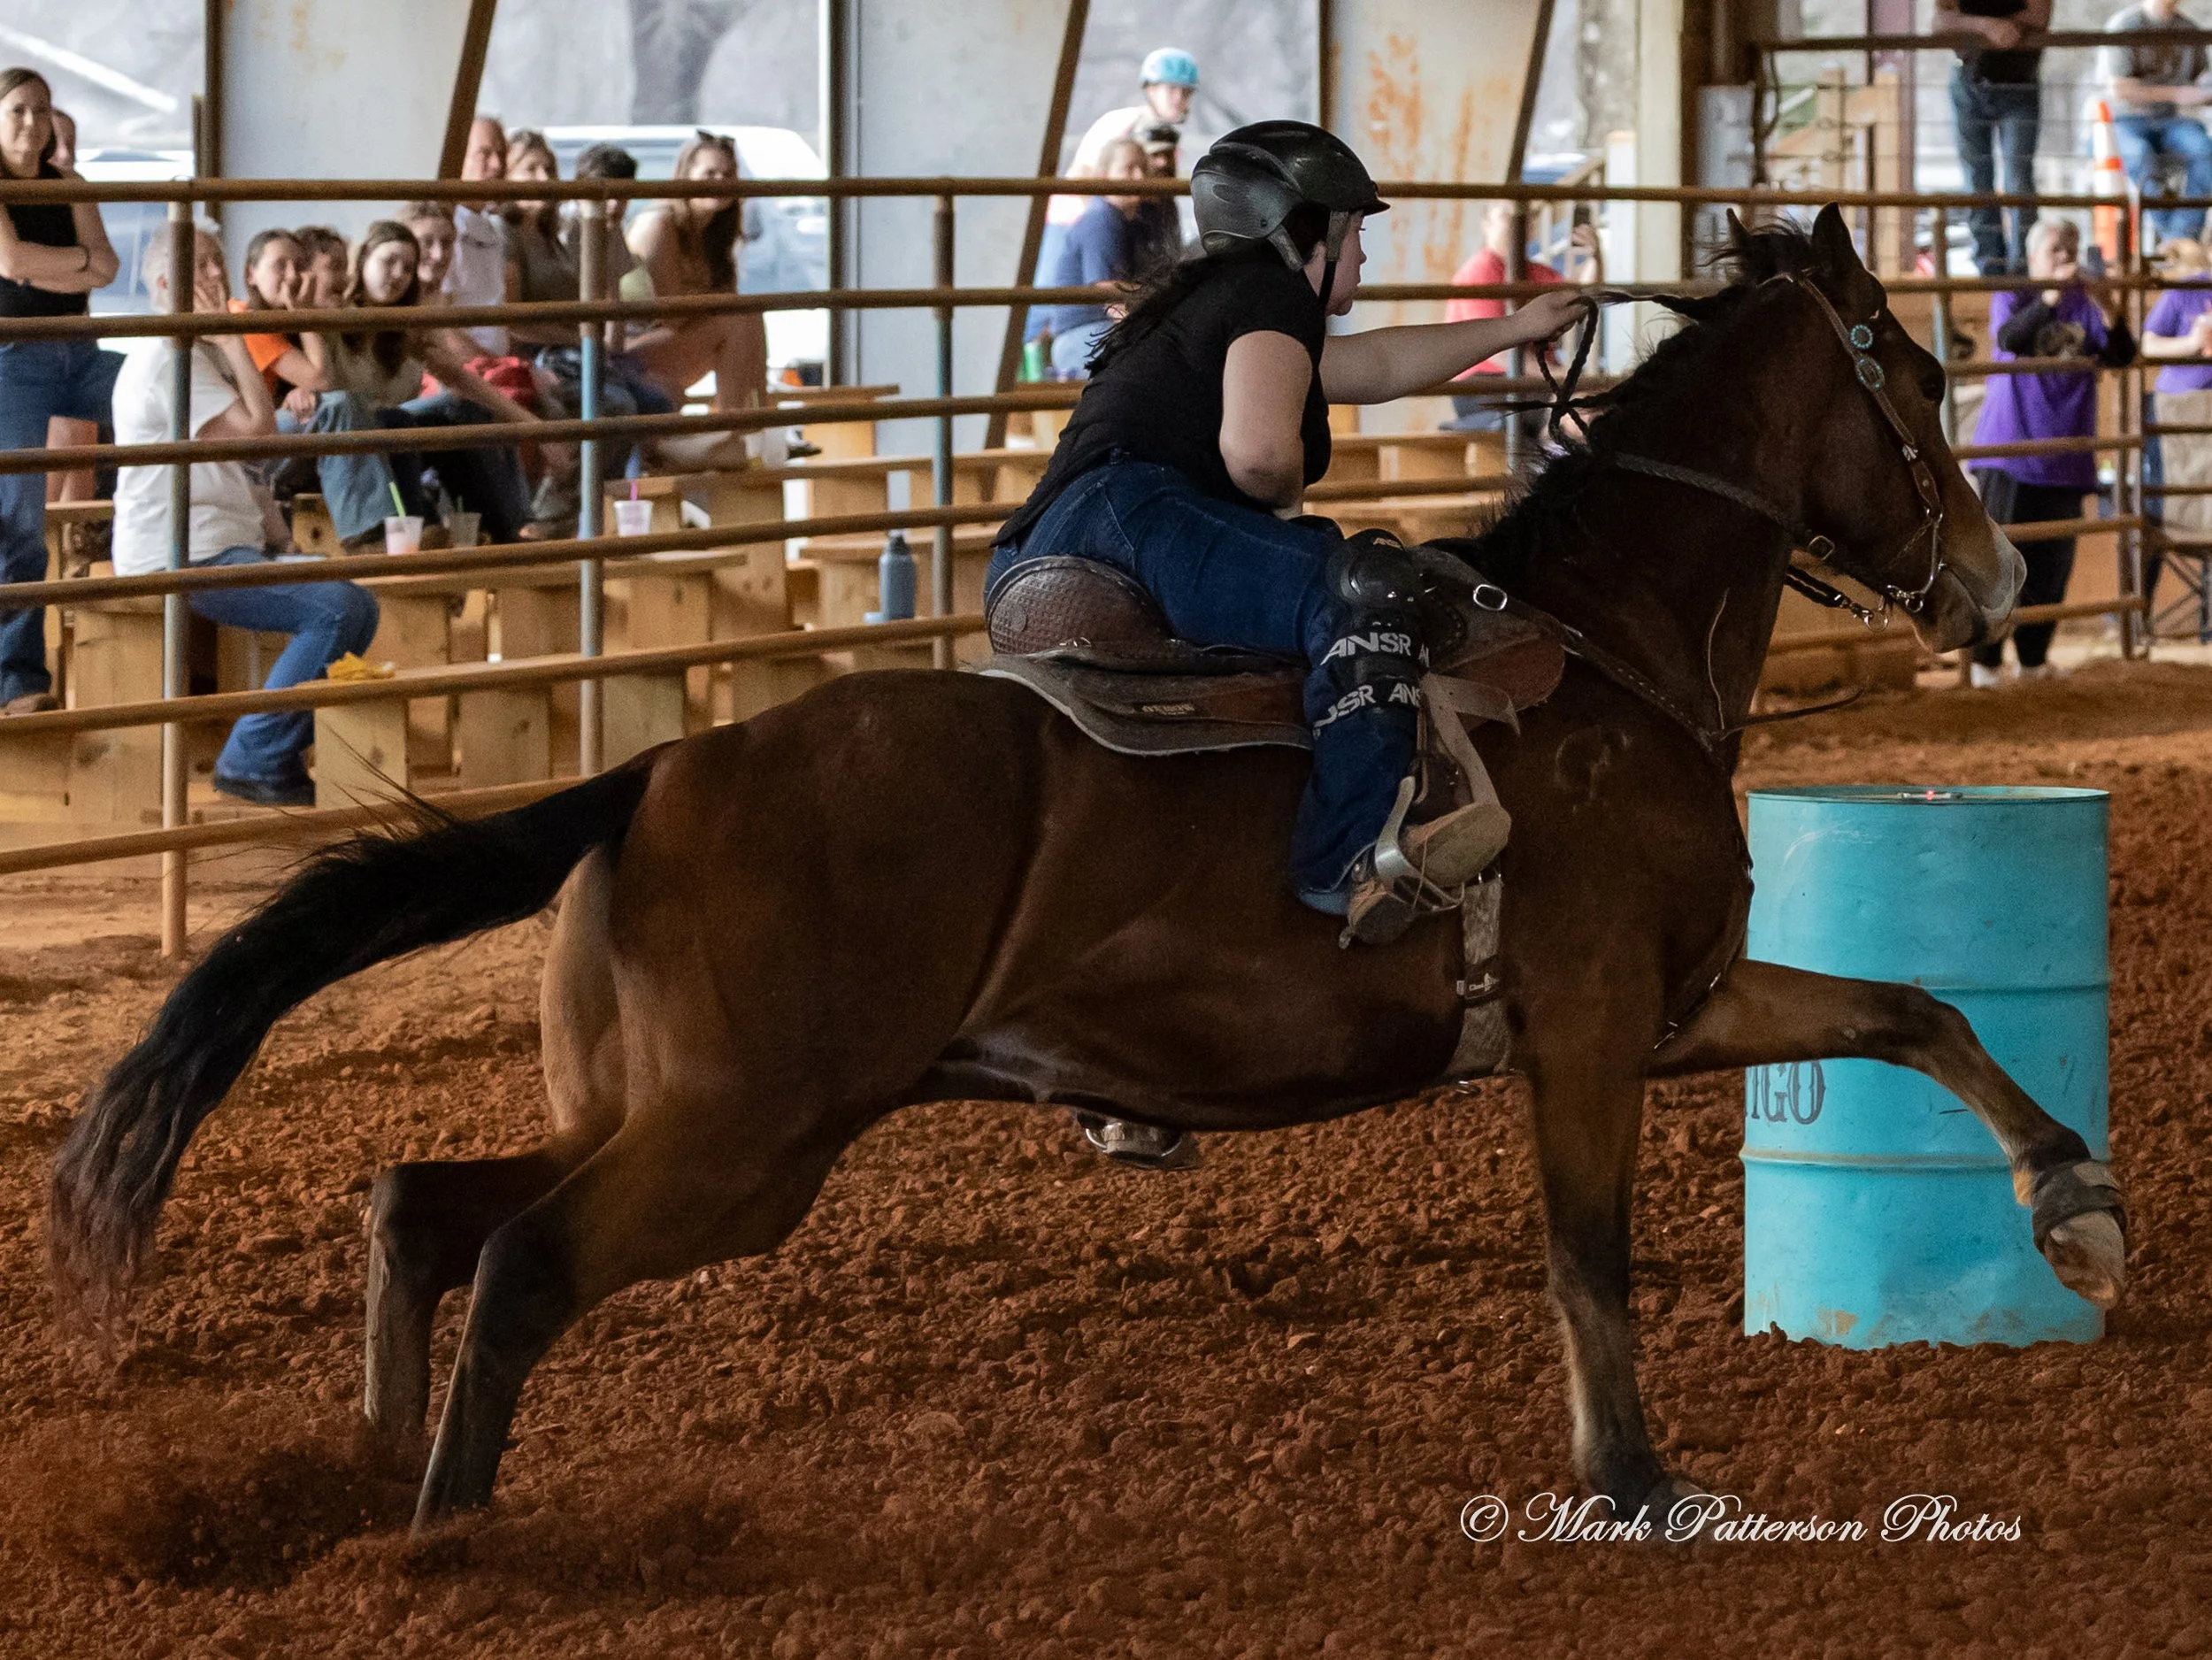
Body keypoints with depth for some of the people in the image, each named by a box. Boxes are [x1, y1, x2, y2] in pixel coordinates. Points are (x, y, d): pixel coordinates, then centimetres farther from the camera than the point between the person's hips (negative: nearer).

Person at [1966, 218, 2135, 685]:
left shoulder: (2084, 304, 8)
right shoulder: (2012, 298, 0)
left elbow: (2123, 356, -3)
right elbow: (2009, 337, -21)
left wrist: (2108, 309, -21)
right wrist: (2052, 296, -32)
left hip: (2065, 452, 4)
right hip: (2011, 449, -4)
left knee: (2052, 558, 6)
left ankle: (2034, 658, 16)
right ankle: (1984, 659, -3)